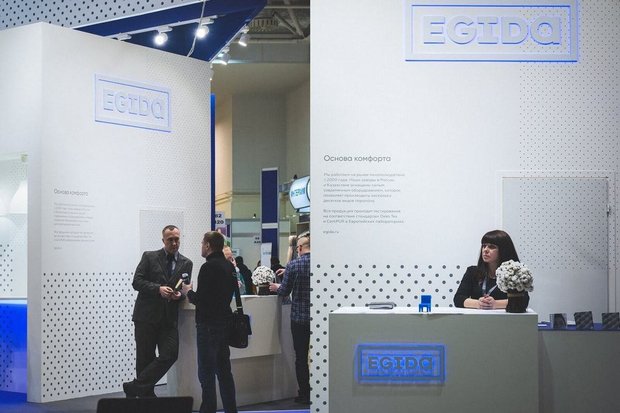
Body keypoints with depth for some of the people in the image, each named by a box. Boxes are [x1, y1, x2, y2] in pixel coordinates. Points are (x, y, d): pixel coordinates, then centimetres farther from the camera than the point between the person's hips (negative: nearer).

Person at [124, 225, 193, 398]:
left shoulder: (186, 263, 11)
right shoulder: (149, 257, 3)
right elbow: (137, 282, -4)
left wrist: (180, 294, -9)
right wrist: (158, 289, -18)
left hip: (169, 317, 3)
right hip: (147, 315, -2)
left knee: (170, 355, -11)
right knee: (145, 357, 2)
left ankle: (135, 387, -2)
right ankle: (146, 394, 15)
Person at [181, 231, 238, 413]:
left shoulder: (209, 267, -16)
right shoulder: (229, 266, 10)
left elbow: (200, 300, -20)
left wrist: (188, 292, 0)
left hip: (208, 325, -9)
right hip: (225, 321, 9)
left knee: (206, 372, -4)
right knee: (224, 370, 15)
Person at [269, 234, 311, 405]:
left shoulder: (293, 265, -10)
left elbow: (285, 291, -7)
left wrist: (277, 287, 17)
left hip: (299, 317, -3)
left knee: (301, 357, 5)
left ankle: (305, 394, 8)